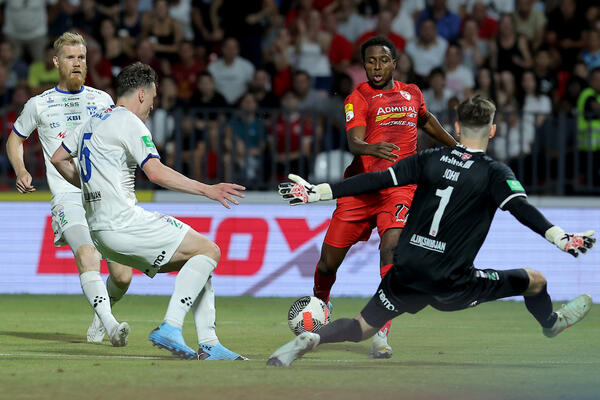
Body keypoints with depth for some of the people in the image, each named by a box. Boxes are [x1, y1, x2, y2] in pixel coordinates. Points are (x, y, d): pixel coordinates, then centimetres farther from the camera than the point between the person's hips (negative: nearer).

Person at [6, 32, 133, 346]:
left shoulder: (102, 100, 13)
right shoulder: (39, 105, 10)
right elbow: (14, 139, 24)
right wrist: (21, 172, 6)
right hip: (67, 198, -2)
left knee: (122, 276, -5)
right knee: (85, 254, -31)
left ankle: (101, 315, 27)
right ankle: (110, 326, -40)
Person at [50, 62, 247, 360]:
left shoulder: (94, 121, 19)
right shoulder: (129, 123, -10)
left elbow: (58, 159, 27)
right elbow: (157, 173, -20)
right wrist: (207, 190, -19)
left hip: (99, 229, 10)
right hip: (123, 222, -10)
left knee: (194, 262, 15)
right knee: (208, 250, -8)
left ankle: (208, 344, 6)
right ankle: (170, 327, -18)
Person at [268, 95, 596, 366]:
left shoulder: (431, 159, 4)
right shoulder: (494, 173, -5)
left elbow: (376, 181, 1)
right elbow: (522, 209, -20)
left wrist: (318, 192, 4)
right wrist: (562, 238, -29)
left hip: (406, 273, 3)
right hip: (451, 286, -3)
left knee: (362, 328, 16)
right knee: (535, 280, 17)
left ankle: (310, 340, -13)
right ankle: (551, 324, 48)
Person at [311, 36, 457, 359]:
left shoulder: (411, 93, 13)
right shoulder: (358, 98, -1)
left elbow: (426, 121, 35)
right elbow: (353, 142, -18)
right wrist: (371, 148, -40)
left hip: (399, 186, 1)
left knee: (391, 247, -24)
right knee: (329, 260, 1)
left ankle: (382, 333, -26)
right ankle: (319, 304, 35)